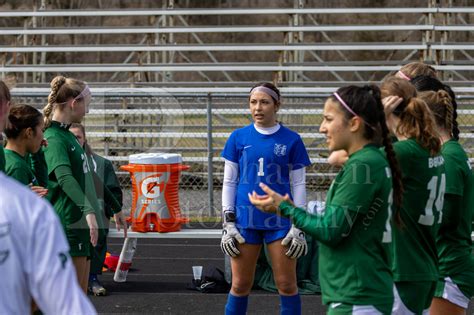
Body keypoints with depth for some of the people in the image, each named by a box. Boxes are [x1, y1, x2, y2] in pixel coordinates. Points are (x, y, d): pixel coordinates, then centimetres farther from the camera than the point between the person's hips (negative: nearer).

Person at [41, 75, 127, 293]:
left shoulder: (68, 135, 17)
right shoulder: (54, 138, -14)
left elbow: (87, 176, 27)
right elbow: (64, 178, -29)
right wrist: (88, 210, -41)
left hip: (82, 222, 10)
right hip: (68, 224, -10)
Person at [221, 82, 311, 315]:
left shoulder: (291, 140, 1)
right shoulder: (239, 137, 4)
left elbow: (298, 185, 3)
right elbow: (229, 182, 7)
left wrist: (299, 226, -3)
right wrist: (228, 223, 0)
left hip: (280, 220, -1)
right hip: (246, 220, 1)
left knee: (287, 285, 2)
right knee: (240, 285, 5)